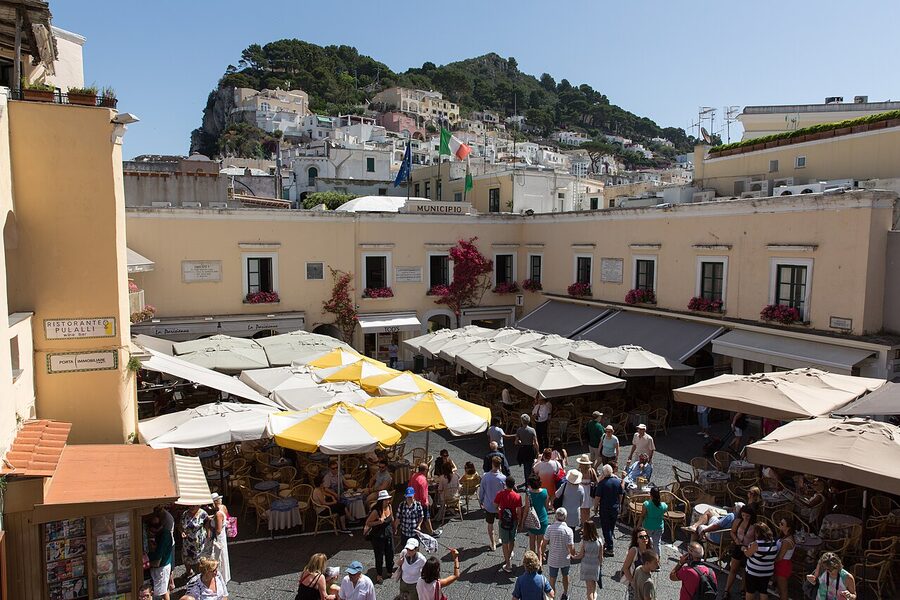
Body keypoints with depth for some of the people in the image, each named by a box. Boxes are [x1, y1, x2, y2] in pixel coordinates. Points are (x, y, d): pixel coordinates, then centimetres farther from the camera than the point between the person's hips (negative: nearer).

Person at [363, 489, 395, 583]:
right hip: (378, 536, -6)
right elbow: (367, 523, -20)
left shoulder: (389, 506, -7)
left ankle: (390, 571, 40)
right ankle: (379, 575, 27)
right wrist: (378, 522, -30)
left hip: (388, 534, 6)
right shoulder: (376, 511, -26)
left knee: (390, 553, 17)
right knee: (379, 556, 6)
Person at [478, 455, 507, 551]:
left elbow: (481, 490, -6)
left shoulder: (485, 477, -18)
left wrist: (480, 501, 11)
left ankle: (492, 544, 26)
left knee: (490, 525, 16)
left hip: (488, 505, 0)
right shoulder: (503, 478, -20)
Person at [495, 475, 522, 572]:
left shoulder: (500, 494, -15)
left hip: (503, 521, -1)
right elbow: (519, 512, -11)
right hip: (513, 521, 1)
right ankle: (509, 556, 47)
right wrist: (519, 522, 4)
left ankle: (508, 565, 10)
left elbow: (495, 506, -3)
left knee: (505, 542, 8)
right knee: (512, 540, 24)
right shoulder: (517, 496, -16)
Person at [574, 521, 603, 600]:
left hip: (586, 566, -2)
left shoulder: (584, 541, -18)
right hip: (596, 566, 2)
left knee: (589, 588, 10)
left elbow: (581, 555, -10)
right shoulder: (599, 541, -10)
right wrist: (600, 564, 13)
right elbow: (601, 556, -2)